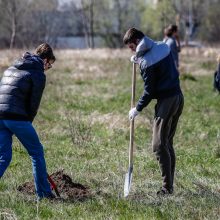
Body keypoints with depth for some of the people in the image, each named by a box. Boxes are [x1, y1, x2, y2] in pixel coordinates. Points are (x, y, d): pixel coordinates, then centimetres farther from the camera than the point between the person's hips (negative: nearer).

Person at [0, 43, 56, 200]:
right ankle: (44, 193, 13)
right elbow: (34, 103, -3)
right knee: (37, 152, 9)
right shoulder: (38, 75, 0)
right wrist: (27, 122, 11)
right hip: (17, 117, -6)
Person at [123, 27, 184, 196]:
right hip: (179, 98, 9)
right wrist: (140, 60, 14)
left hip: (166, 102, -9)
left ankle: (167, 187, -8)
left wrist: (137, 109, -1)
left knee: (159, 145, -6)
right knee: (168, 143, 14)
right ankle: (169, 185, 15)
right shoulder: (163, 47, 7)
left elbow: (149, 91, -15)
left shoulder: (147, 62, -18)